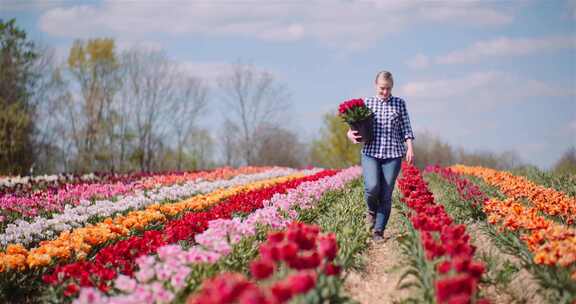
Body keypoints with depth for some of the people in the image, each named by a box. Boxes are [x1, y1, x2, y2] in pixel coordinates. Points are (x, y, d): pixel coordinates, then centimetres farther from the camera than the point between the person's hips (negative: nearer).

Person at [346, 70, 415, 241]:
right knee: (372, 187, -20)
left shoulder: (400, 104, 9)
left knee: (386, 195, -3)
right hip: (371, 152, 0)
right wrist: (351, 135, -8)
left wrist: (410, 148, -5)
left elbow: (406, 129, 7)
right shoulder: (366, 103, 9)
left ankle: (378, 231, 7)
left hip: (393, 154, 0)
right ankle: (372, 210, 13)